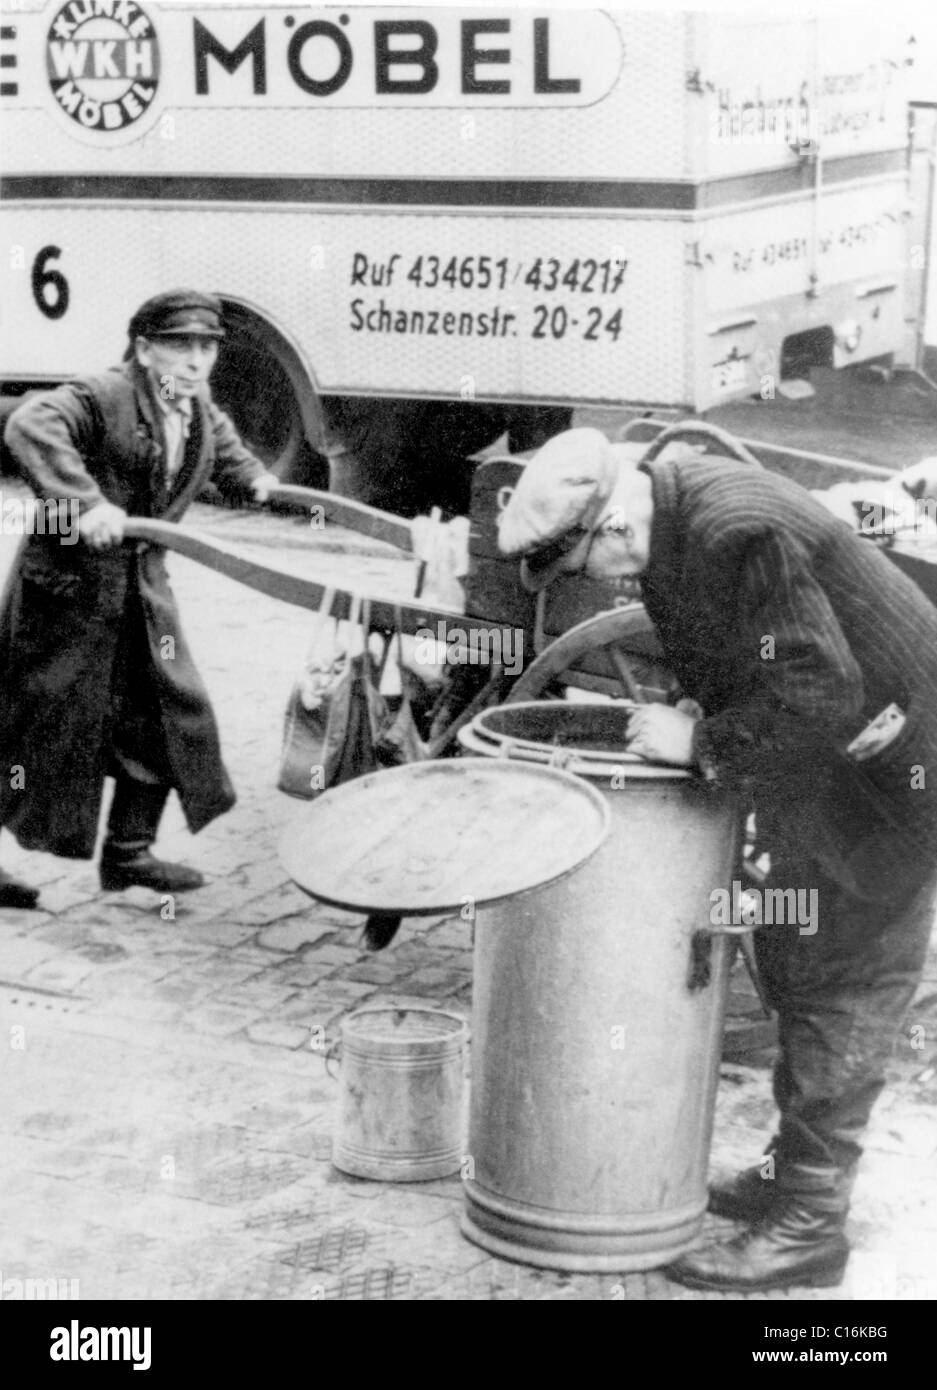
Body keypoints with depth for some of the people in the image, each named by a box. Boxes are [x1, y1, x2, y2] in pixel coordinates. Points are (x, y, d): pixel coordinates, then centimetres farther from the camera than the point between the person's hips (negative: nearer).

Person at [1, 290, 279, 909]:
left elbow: (231, 456, 26)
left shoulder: (203, 413, 5)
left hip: (140, 588, 8)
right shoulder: (102, 398, -20)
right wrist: (86, 502, -43)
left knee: (165, 711, 9)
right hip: (68, 585, -8)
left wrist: (258, 482, 5)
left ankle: (129, 852, 23)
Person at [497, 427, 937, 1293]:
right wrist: (700, 716, 0)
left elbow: (818, 696, -33)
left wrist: (702, 743, -24)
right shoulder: (671, 501, -1)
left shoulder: (741, 536, -31)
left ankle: (810, 1224, 3)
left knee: (844, 984, -4)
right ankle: (798, 1167, 31)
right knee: (793, 964, 17)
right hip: (815, 766, 10)